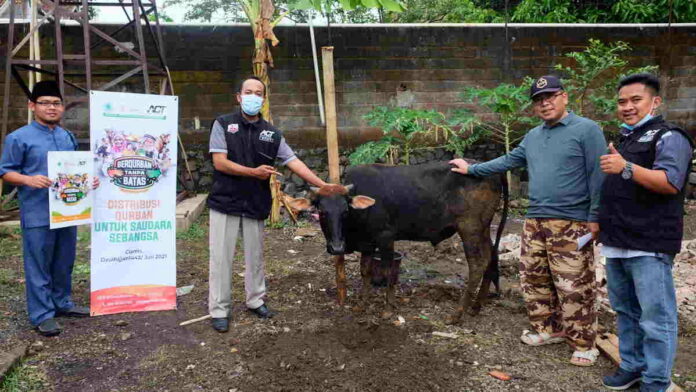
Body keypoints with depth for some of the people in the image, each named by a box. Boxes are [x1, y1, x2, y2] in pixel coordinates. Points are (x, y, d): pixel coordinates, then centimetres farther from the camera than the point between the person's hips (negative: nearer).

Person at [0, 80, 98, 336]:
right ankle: (41, 315, 10)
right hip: (37, 215, -6)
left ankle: (62, 303, 31)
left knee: (64, 263, 16)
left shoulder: (69, 138, 12)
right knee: (38, 266, 2)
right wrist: (29, 180, -22)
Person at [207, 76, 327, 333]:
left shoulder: (271, 134, 4)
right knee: (221, 257, 3)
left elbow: (294, 162, -2)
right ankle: (219, 310, 15)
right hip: (225, 203, -3)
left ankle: (256, 300, 32)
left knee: (255, 255, 14)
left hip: (256, 205, 3)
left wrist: (323, 186, -11)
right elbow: (219, 162, -11)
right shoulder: (223, 124, -3)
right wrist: (254, 172, -17)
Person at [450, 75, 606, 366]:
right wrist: (471, 169, 23)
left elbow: (598, 176, -10)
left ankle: (583, 343, 13)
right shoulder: (533, 136, 16)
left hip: (572, 224, -7)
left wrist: (594, 218, -13)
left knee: (574, 286, -3)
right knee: (533, 279, 13)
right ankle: (548, 329, 29)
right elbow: (508, 161, 25)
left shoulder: (587, 130, -6)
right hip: (535, 221, 7)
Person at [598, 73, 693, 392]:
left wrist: (626, 168, -33)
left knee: (655, 318, -2)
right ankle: (632, 366, 28)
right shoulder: (623, 140, 21)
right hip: (616, 242, 9)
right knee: (625, 311, 16)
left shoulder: (669, 137, -5)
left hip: (648, 245, -8)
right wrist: (601, 226, 16)